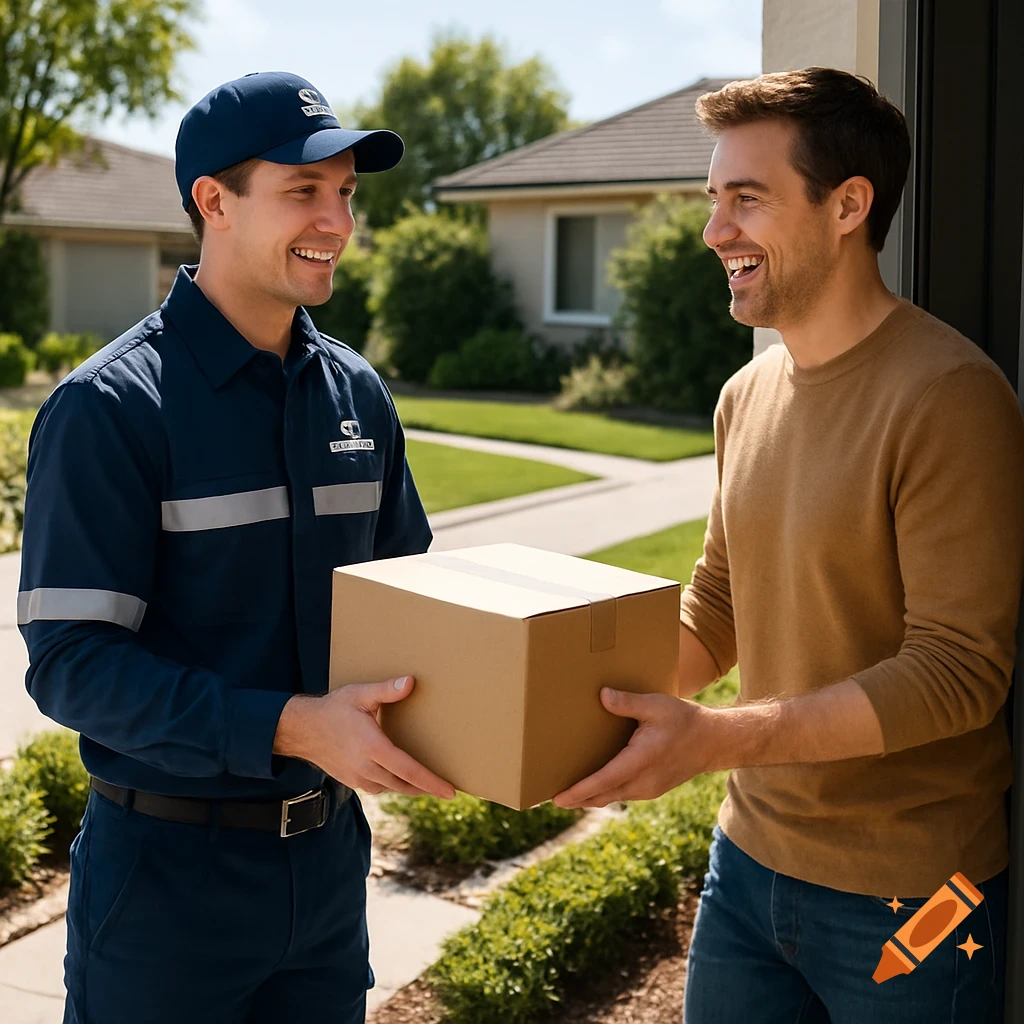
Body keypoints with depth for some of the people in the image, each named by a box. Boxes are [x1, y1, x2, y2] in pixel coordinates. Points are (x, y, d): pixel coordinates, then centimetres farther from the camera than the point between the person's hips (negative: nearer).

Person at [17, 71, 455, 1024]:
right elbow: (70, 662, -20)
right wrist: (289, 727, -29)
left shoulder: (356, 393, 4)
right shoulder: (108, 407, -15)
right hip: (169, 871, -5)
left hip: (328, 851, 6)